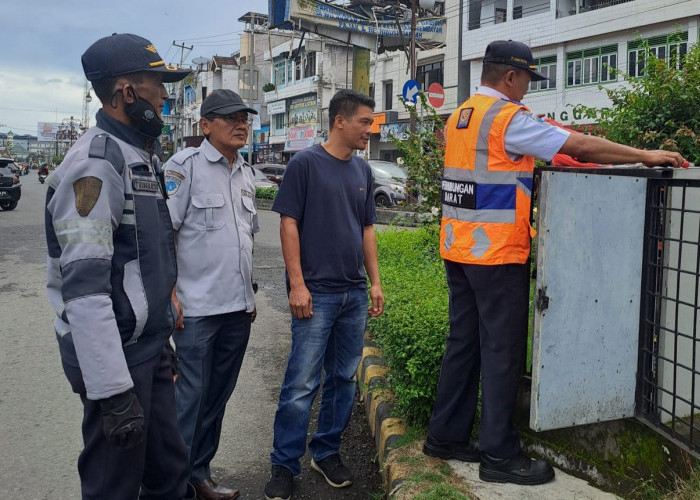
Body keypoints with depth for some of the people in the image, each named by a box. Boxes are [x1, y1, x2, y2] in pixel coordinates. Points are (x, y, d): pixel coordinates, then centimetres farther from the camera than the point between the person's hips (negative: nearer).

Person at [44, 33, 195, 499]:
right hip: (117, 357, -9)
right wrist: (113, 390, -25)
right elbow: (84, 287, -25)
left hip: (150, 347, 9)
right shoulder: (95, 163, -19)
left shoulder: (138, 157, 12)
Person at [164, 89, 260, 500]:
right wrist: (168, 293, -16)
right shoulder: (186, 166, -7)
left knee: (219, 394, 14)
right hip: (197, 308, -6)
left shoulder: (247, 174, 13)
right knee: (191, 394, 1)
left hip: (239, 307, 7)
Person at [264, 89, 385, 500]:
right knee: (302, 384, -3)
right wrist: (297, 284, -14)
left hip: (355, 294, 6)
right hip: (316, 294, -6)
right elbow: (289, 224, -8)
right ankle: (284, 465, 11)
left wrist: (375, 281, 10)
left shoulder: (362, 170, 11)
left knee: (343, 379, 12)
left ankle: (327, 452, 28)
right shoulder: (305, 164, -6)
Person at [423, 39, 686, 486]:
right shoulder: (507, 117, -12)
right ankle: (500, 455, 8)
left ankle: (447, 436, 23)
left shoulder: (459, 116, 14)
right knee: (503, 351, 0)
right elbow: (579, 145, -13)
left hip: (459, 248, 9)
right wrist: (644, 156, -4)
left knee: (464, 342, 14)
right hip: (497, 254, -9)